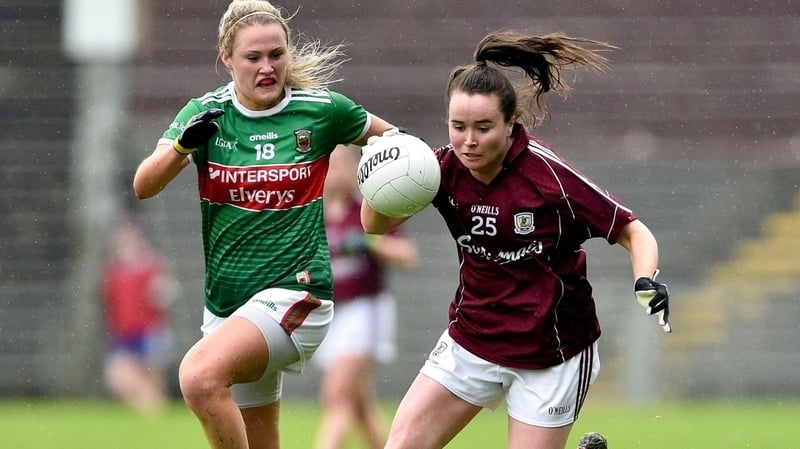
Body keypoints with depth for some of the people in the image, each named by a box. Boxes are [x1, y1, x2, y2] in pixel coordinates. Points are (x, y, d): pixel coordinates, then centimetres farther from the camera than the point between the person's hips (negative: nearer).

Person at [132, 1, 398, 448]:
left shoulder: (322, 110, -4)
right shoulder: (207, 113, 1)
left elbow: (389, 138, 15)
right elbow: (143, 186, -9)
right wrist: (183, 144, -28)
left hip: (295, 293, -5)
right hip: (227, 305, 5)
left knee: (200, 374, -31)